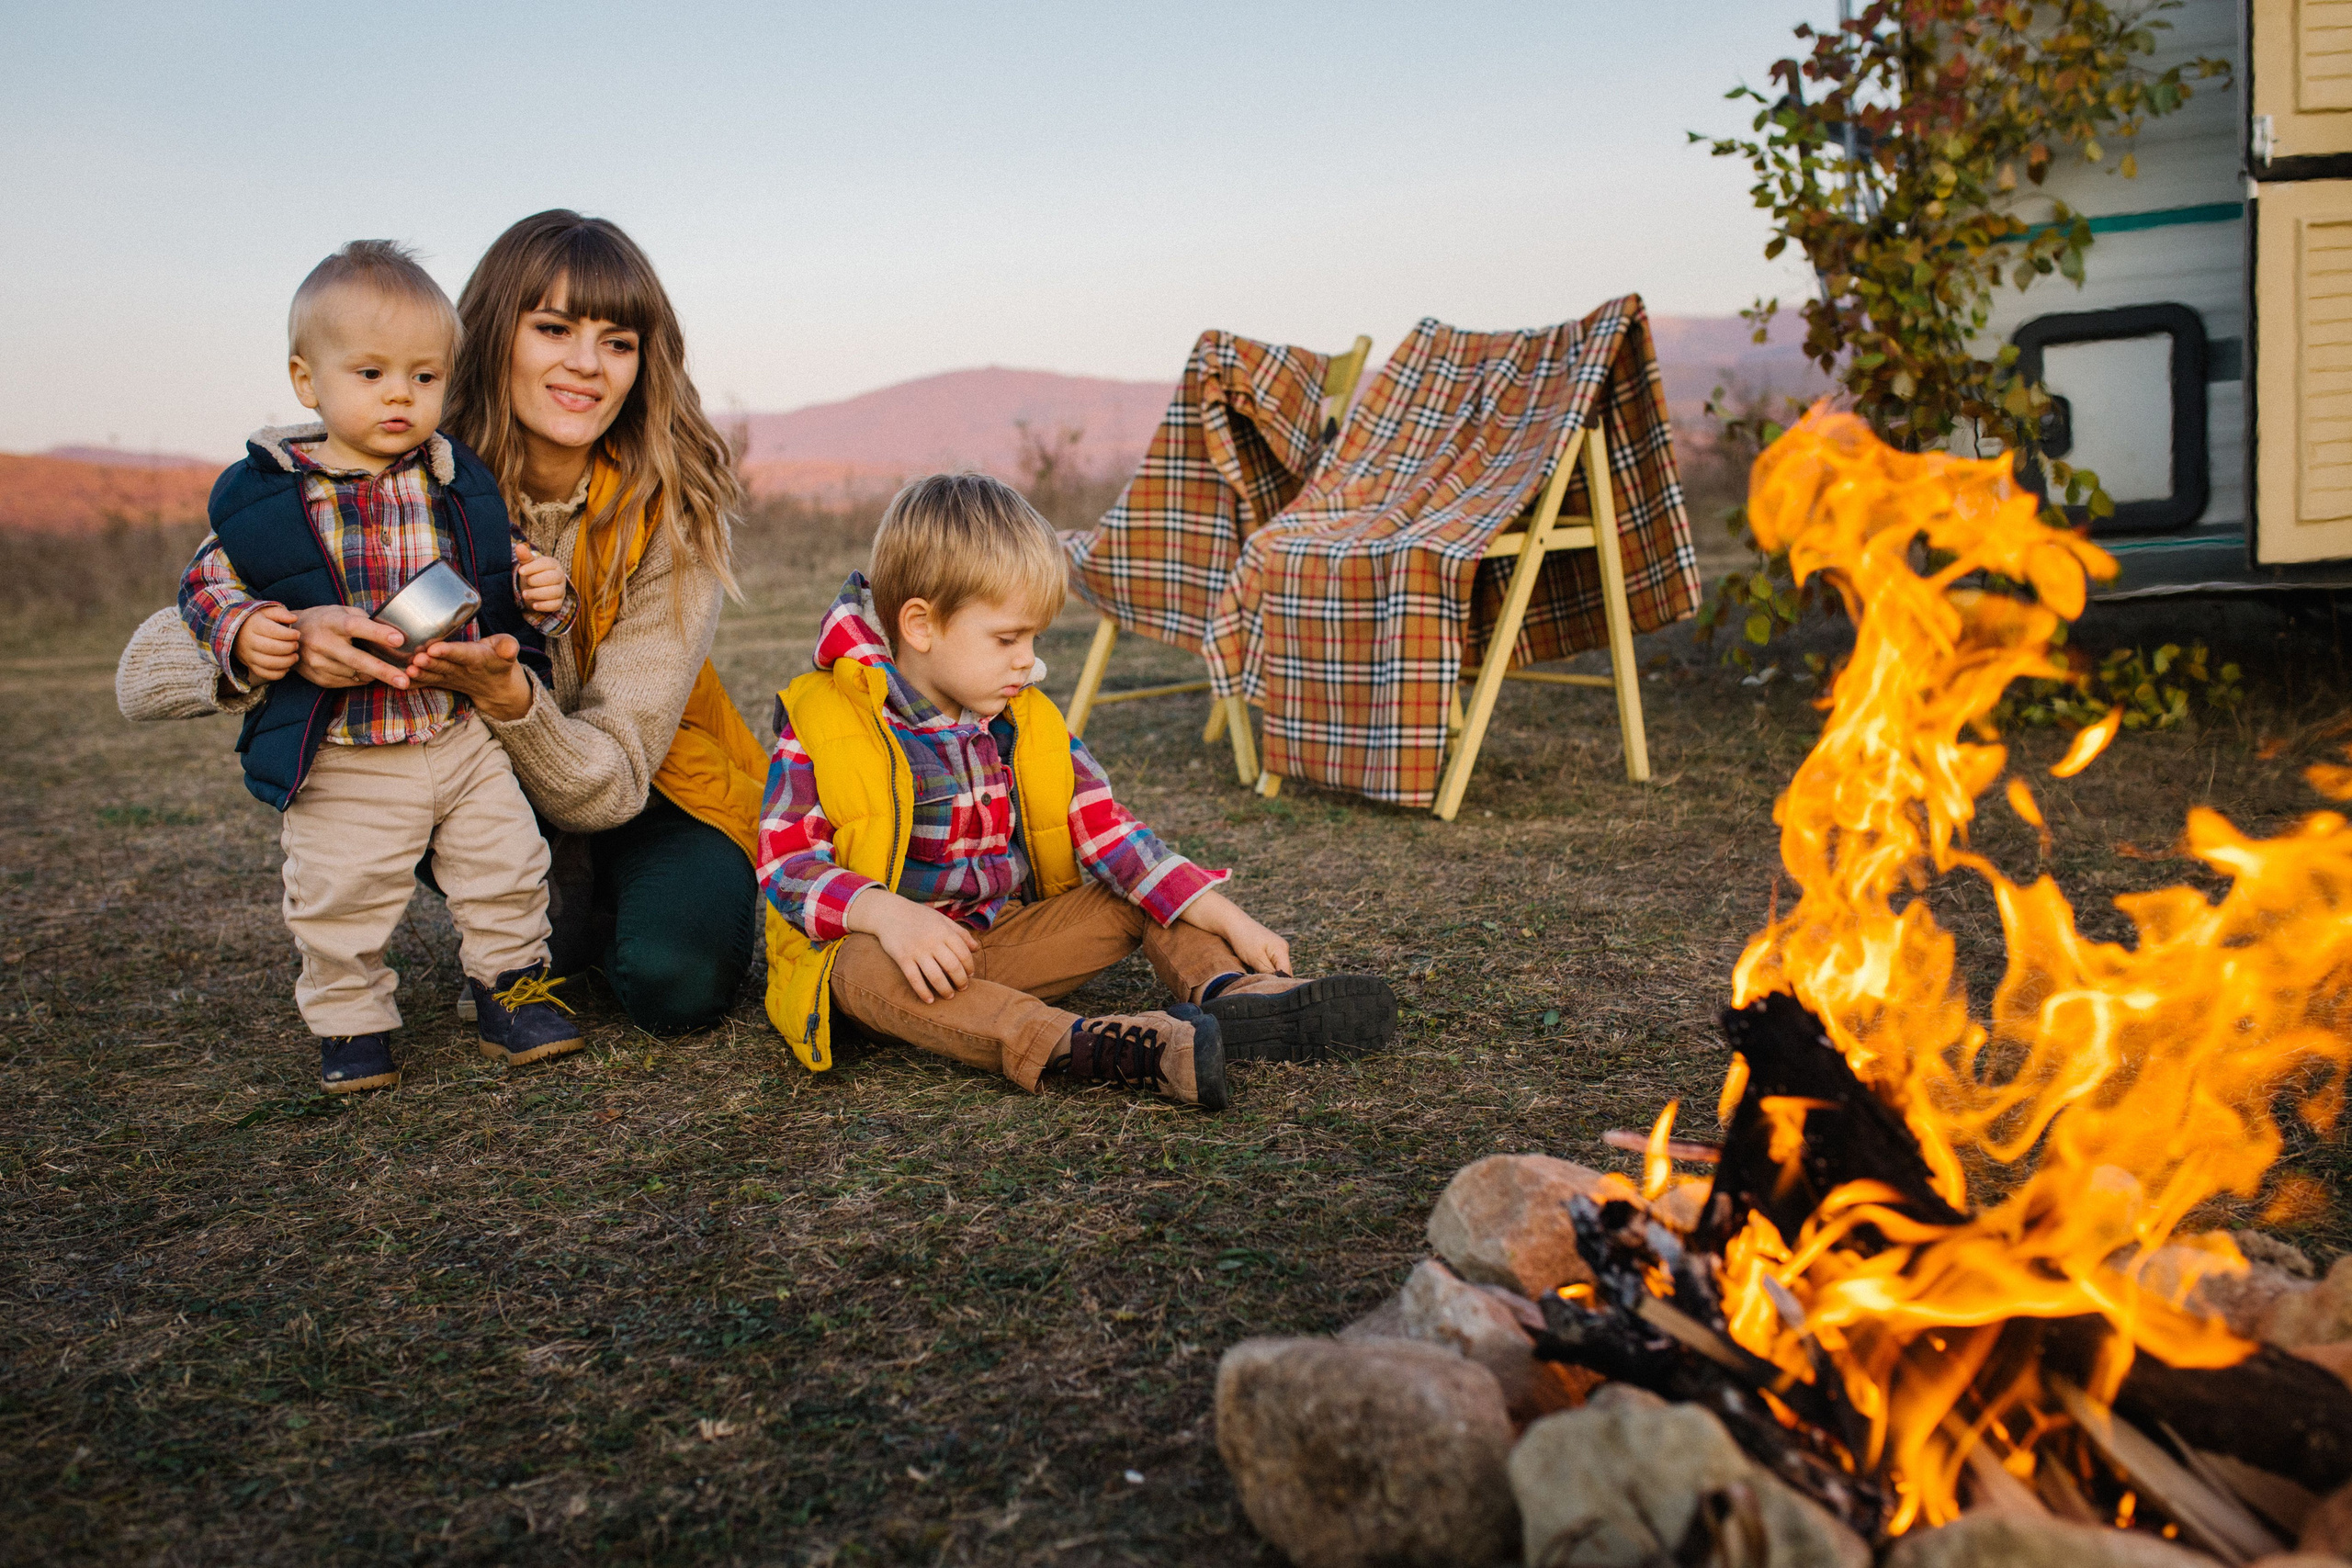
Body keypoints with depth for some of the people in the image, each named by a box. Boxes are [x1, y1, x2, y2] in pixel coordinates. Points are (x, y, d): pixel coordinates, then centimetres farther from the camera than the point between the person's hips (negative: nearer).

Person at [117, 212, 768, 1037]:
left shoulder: (671, 510, -22)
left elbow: (613, 782, -26)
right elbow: (145, 673, -24)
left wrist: (506, 697, -47)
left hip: (653, 787, -1)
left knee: (674, 983, -28)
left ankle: (578, 900, 6)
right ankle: (545, 915, -4)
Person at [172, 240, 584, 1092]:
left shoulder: (458, 484, 3)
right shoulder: (265, 494, -6)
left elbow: (502, 568, 15)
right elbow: (207, 580, 4)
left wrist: (537, 591, -6)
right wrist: (240, 634, -15)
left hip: (465, 736, 3)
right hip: (340, 760, -2)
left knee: (507, 868, 9)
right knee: (340, 901, 3)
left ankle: (510, 987, 31)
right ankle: (351, 1021, 25)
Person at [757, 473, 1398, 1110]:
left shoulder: (1029, 724, 4)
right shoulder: (820, 722, -11)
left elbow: (1108, 834, 0)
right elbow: (786, 860, -15)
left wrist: (1228, 920, -11)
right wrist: (886, 913, -35)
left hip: (1009, 934, 6)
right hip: (871, 942, -5)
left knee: (1141, 893, -4)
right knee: (865, 972, -38)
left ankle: (1235, 992, -33)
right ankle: (1083, 1045, -58)